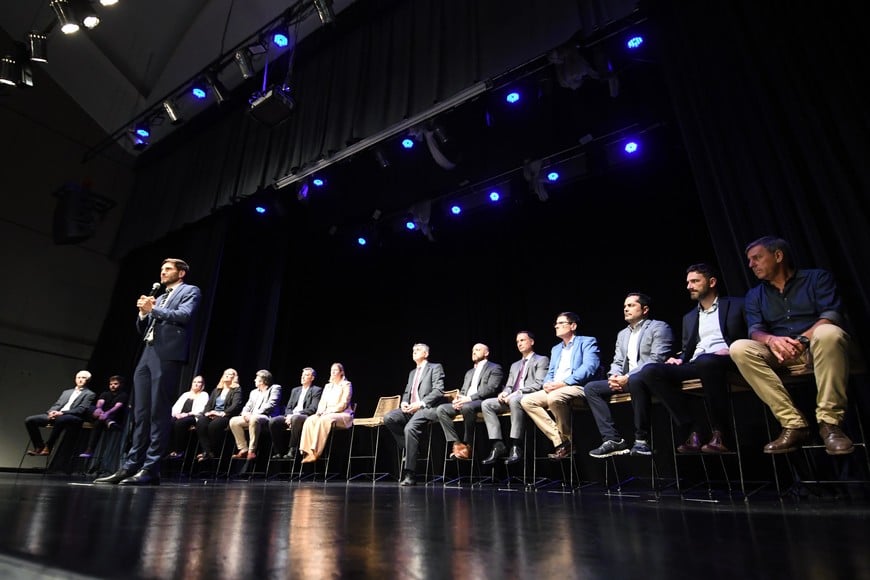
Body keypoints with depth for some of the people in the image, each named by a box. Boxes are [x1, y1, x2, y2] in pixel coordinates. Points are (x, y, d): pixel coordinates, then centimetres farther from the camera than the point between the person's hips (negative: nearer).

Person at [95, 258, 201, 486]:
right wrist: (144, 312, 5)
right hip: (148, 354, 8)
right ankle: (131, 466, 9)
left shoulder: (190, 291, 6)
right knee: (140, 413, 6)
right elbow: (143, 329, 24)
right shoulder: (158, 298, 28)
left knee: (159, 413, -9)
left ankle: (151, 469, -6)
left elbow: (184, 316, -12)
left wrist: (153, 309, -6)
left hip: (167, 354, -8)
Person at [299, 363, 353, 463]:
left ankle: (315, 452, -35)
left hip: (343, 415, -6)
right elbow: (322, 402, 15)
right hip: (326, 414, 6)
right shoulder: (327, 386, 23)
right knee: (310, 420, -24)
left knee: (324, 420, -35)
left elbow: (344, 404, -8)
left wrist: (328, 411, -16)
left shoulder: (346, 385, 2)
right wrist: (320, 411, -7)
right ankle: (308, 452, -31)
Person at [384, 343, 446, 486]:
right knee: (388, 418, -19)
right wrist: (404, 403, 1)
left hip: (428, 408, -7)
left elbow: (438, 390, -7)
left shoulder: (435, 368, 6)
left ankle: (410, 474, -27)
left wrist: (420, 403, -17)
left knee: (410, 428, -33)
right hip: (410, 409, 7)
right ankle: (408, 448, -5)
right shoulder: (412, 373, 29)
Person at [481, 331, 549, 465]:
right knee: (486, 404, -16)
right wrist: (504, 393, -2)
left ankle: (516, 446, -33)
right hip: (511, 399, 7)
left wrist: (517, 393, -17)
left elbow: (539, 384, -7)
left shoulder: (542, 360, 8)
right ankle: (498, 445, -20)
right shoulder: (515, 365, 31)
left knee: (515, 399, -39)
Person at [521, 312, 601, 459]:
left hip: (578, 387, -7)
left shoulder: (587, 342, 5)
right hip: (554, 390, 8)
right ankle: (559, 441, -14)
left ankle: (568, 440, -14)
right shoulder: (556, 349, 27)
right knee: (526, 401, -13)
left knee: (555, 397, -37)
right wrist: (547, 384, -4)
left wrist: (563, 383, -20)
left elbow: (589, 368, -11)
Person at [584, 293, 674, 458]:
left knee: (635, 380, -40)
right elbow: (617, 362, 17)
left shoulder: (659, 327, -1)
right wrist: (614, 376, -7)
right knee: (591, 388, -7)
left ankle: (641, 439, -26)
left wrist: (628, 377, -22)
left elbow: (657, 359, -14)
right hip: (626, 381, 8)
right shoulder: (622, 334, 23)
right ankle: (613, 439, -14)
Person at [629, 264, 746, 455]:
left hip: (725, 361, -5)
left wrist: (731, 351, -14)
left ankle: (718, 434, -28)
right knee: (650, 371, -22)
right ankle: (692, 431, -23)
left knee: (705, 360, -41)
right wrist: (678, 359, 3)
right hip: (695, 365, 5)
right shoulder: (689, 317, 27)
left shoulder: (735, 305, 13)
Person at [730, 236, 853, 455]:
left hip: (820, 348, -2)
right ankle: (793, 424, -28)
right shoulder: (755, 295, 16)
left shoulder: (818, 278, 7)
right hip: (780, 355, 3)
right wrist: (771, 340, -24)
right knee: (739, 348, -27)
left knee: (828, 333, -38)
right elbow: (755, 330, 1)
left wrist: (803, 339, -27)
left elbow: (833, 314, -9)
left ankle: (829, 423, -28)